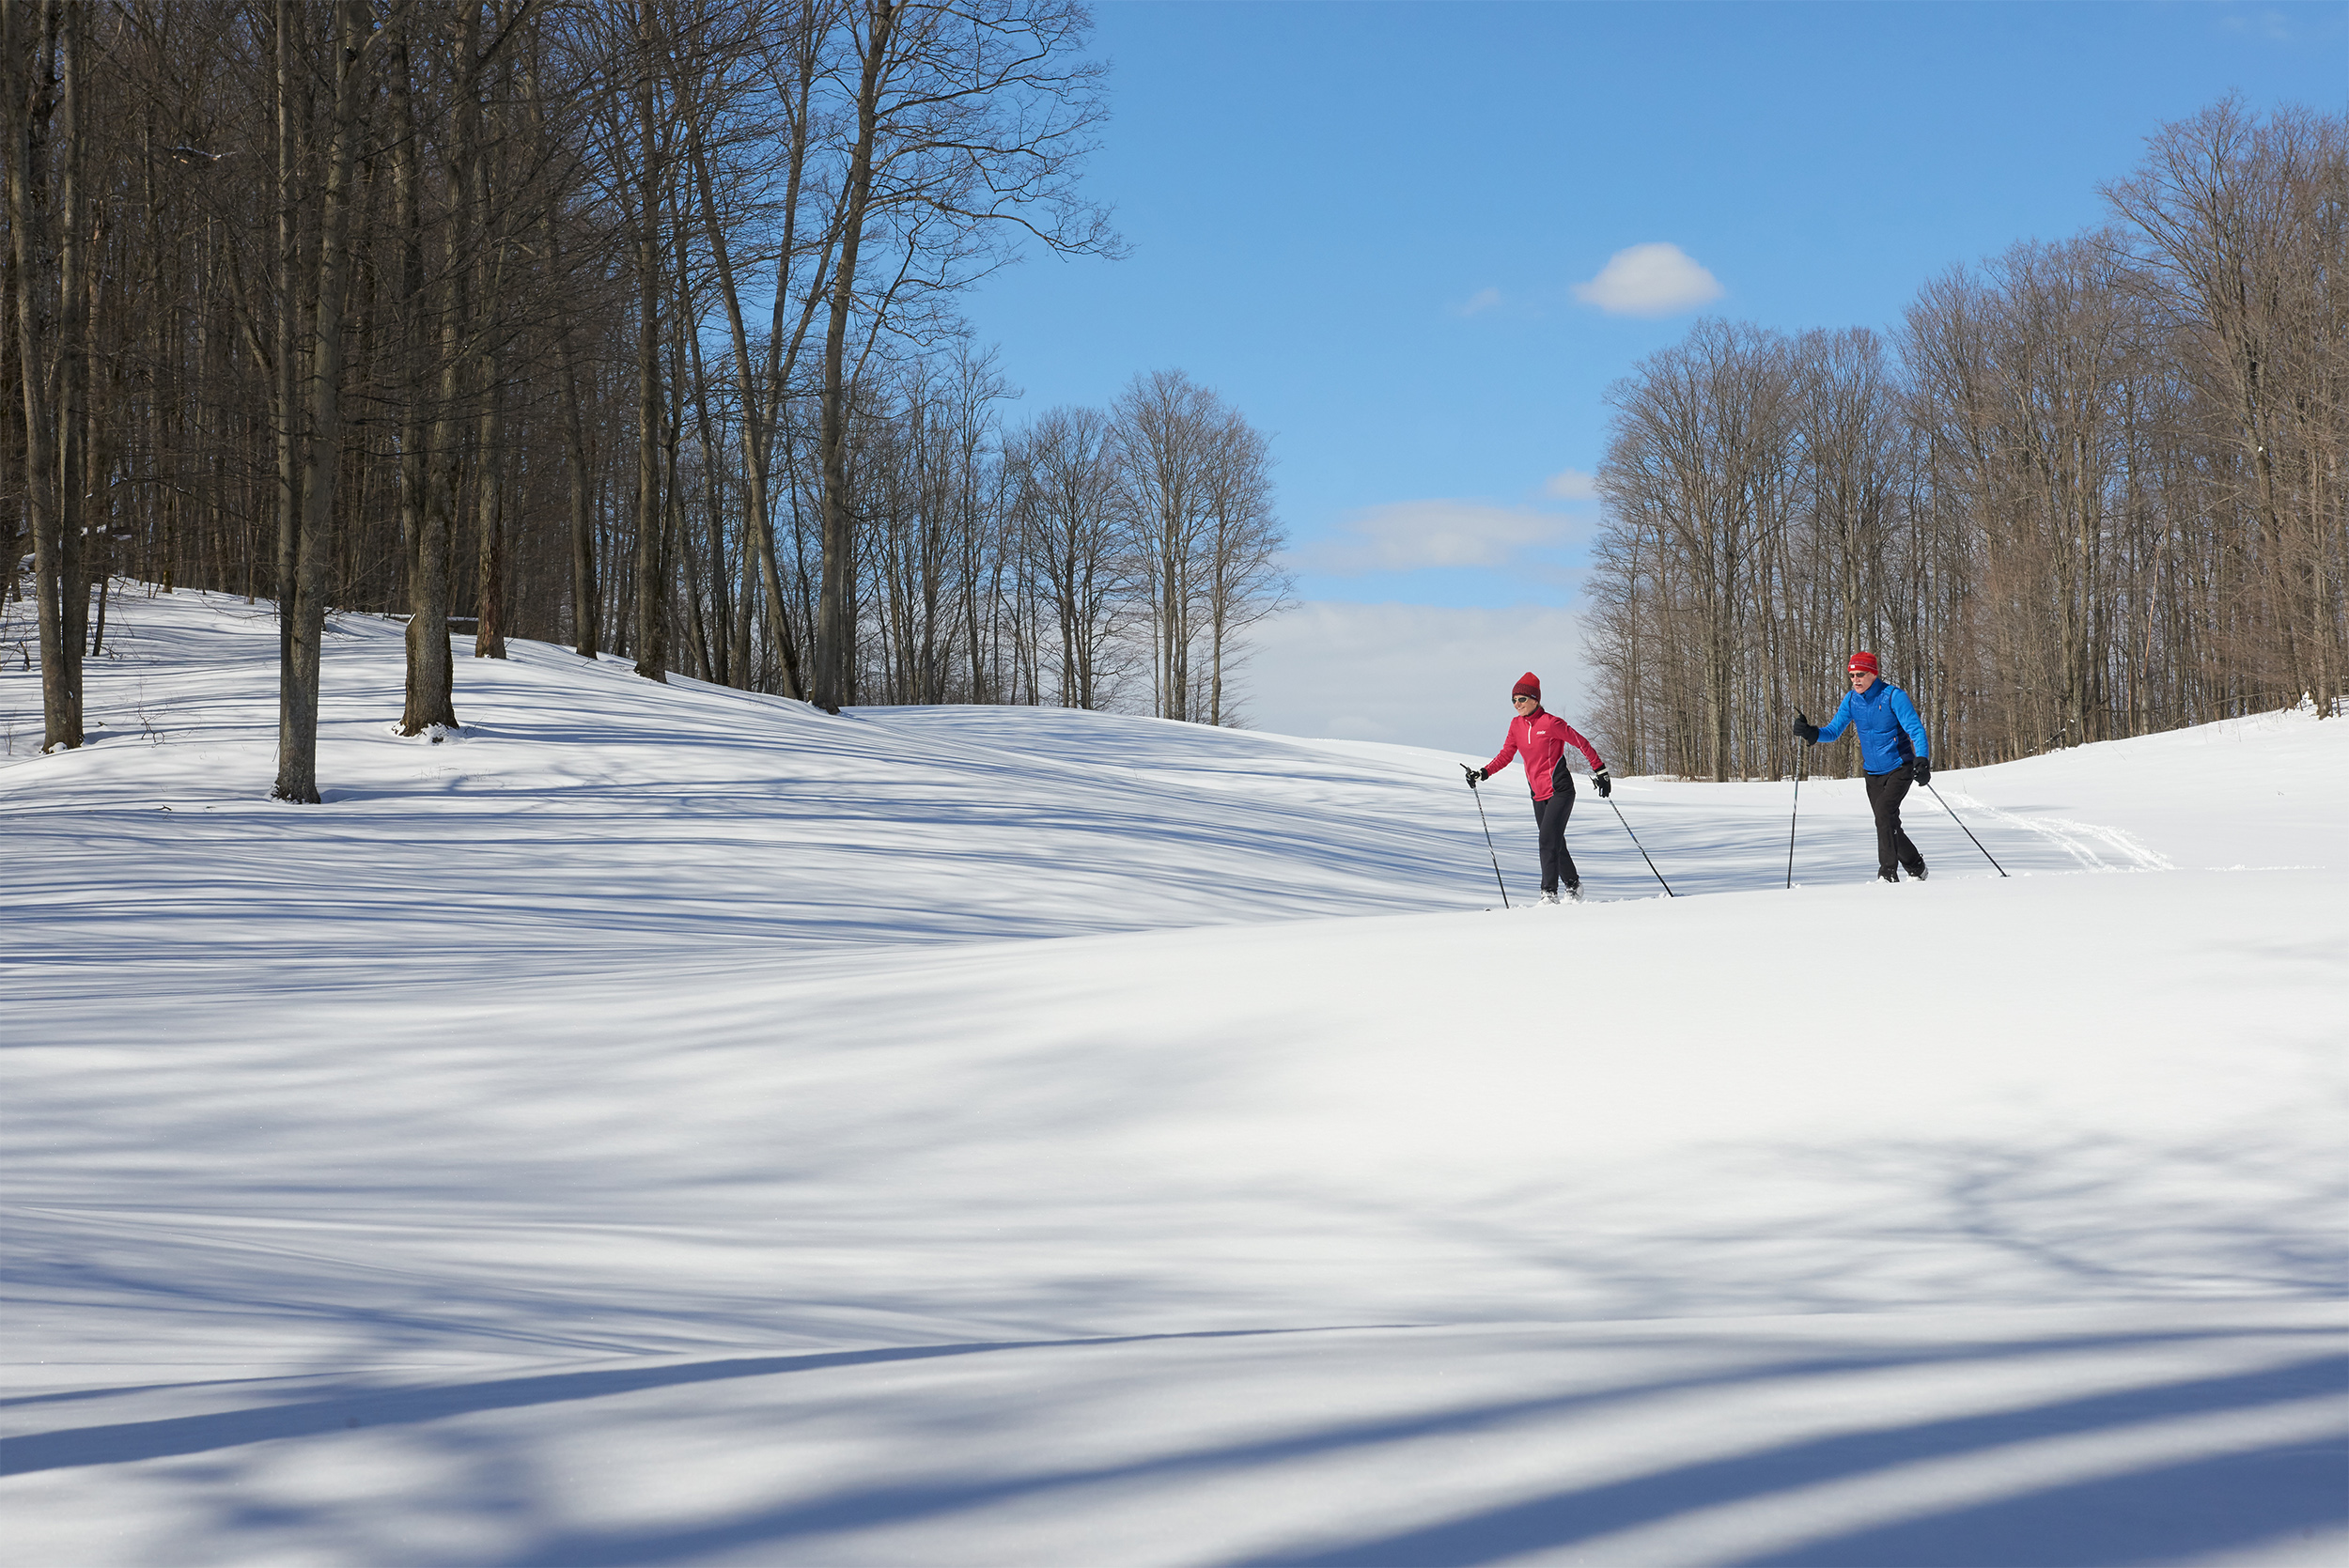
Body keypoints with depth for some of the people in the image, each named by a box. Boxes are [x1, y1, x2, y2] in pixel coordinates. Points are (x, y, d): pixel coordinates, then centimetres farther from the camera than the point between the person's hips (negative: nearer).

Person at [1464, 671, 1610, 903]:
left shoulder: (1550, 723, -13)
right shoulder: (1516, 725, 6)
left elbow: (1581, 743, -7)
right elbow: (1505, 755, 12)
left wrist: (1600, 771, -6)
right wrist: (1482, 774, -1)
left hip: (1559, 790, -7)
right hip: (1538, 794, 7)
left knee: (1547, 840, -17)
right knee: (1555, 843, 12)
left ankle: (1549, 894, -17)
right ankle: (1573, 886, 28)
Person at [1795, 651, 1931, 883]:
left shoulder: (1894, 696, -16)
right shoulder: (1852, 699, 1)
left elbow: (1916, 729, -20)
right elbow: (1834, 730, 3)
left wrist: (1921, 761, -34)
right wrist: (1811, 733, -18)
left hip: (1900, 767, -6)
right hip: (1873, 772, 6)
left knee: (1884, 810, -26)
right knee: (1888, 823, 7)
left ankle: (1888, 871, -24)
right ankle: (1916, 868, 26)